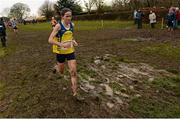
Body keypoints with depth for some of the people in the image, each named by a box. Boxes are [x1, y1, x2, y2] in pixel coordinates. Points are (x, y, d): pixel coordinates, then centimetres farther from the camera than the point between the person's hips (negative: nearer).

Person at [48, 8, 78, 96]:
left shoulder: (72, 25, -1)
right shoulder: (58, 26, -17)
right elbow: (50, 40, -22)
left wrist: (73, 41, 0)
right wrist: (62, 44, -35)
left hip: (70, 51, 4)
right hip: (60, 52, -3)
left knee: (73, 72, -5)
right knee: (61, 72, 15)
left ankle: (75, 92, 5)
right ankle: (56, 67, 53)